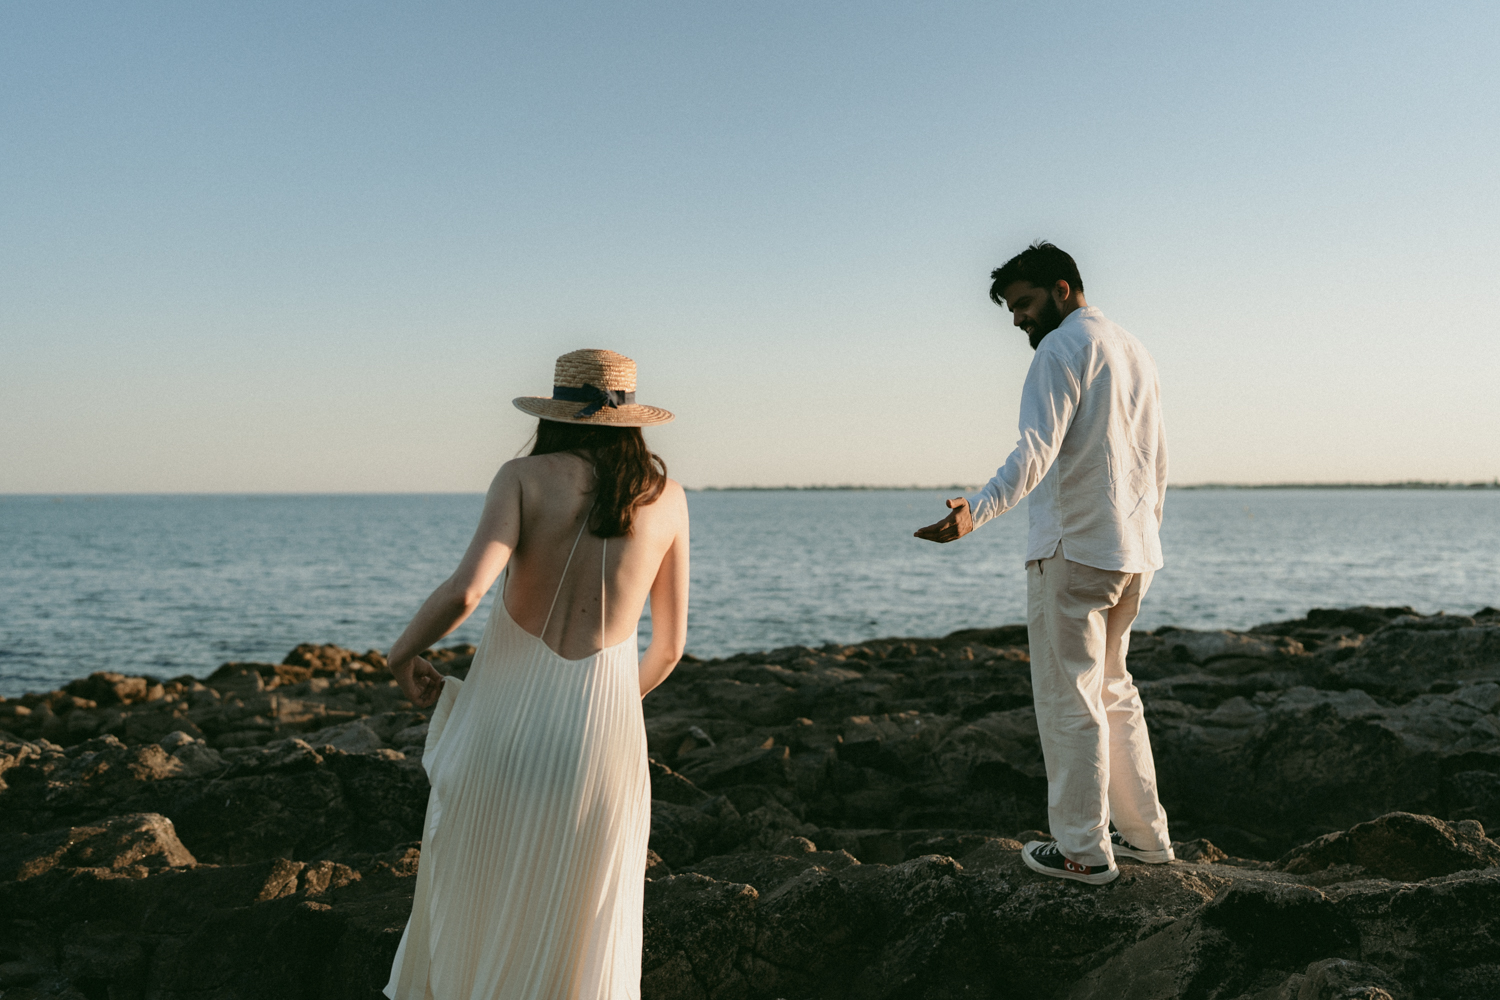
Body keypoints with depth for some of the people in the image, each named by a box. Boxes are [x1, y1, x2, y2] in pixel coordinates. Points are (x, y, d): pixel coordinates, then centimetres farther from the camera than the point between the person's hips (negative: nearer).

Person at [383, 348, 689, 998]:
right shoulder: (666, 497, 6)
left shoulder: (525, 477, -2)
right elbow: (669, 645, 12)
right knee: (579, 938, 16)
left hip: (506, 707, -1)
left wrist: (402, 653, 2)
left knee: (473, 897, 21)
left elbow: (465, 590, -17)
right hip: (602, 724, 1)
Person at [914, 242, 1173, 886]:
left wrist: (975, 512, -36)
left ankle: (1083, 851, 3)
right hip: (1133, 554, 9)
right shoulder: (1134, 352, 19)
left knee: (1068, 699, -2)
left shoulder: (1061, 349, -9)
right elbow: (1156, 464, 23)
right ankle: (1144, 832, 24)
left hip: (1072, 550, -9)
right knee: (1112, 691, 19)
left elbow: (1037, 449, -25)